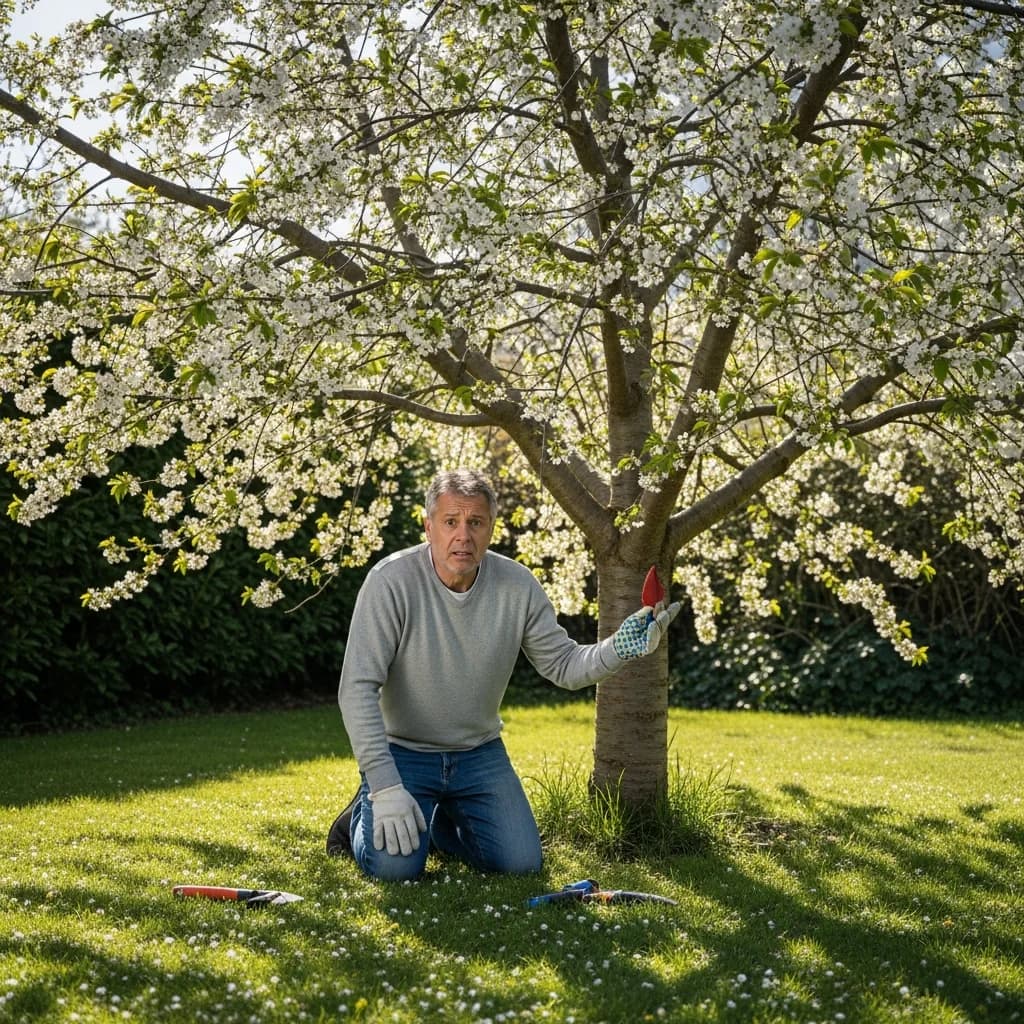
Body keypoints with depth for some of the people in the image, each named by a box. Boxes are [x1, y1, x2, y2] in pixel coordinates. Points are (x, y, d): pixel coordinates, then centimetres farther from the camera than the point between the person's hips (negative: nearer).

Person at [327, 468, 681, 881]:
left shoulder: (518, 586, -9)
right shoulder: (391, 580, -21)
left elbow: (563, 665, 0)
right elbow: (358, 688, -22)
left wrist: (619, 648, -22)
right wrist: (385, 786, -27)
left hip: (479, 753, 4)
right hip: (404, 751, -4)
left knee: (521, 863, -8)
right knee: (396, 866, -22)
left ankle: (443, 822, 22)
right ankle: (365, 812, 15)